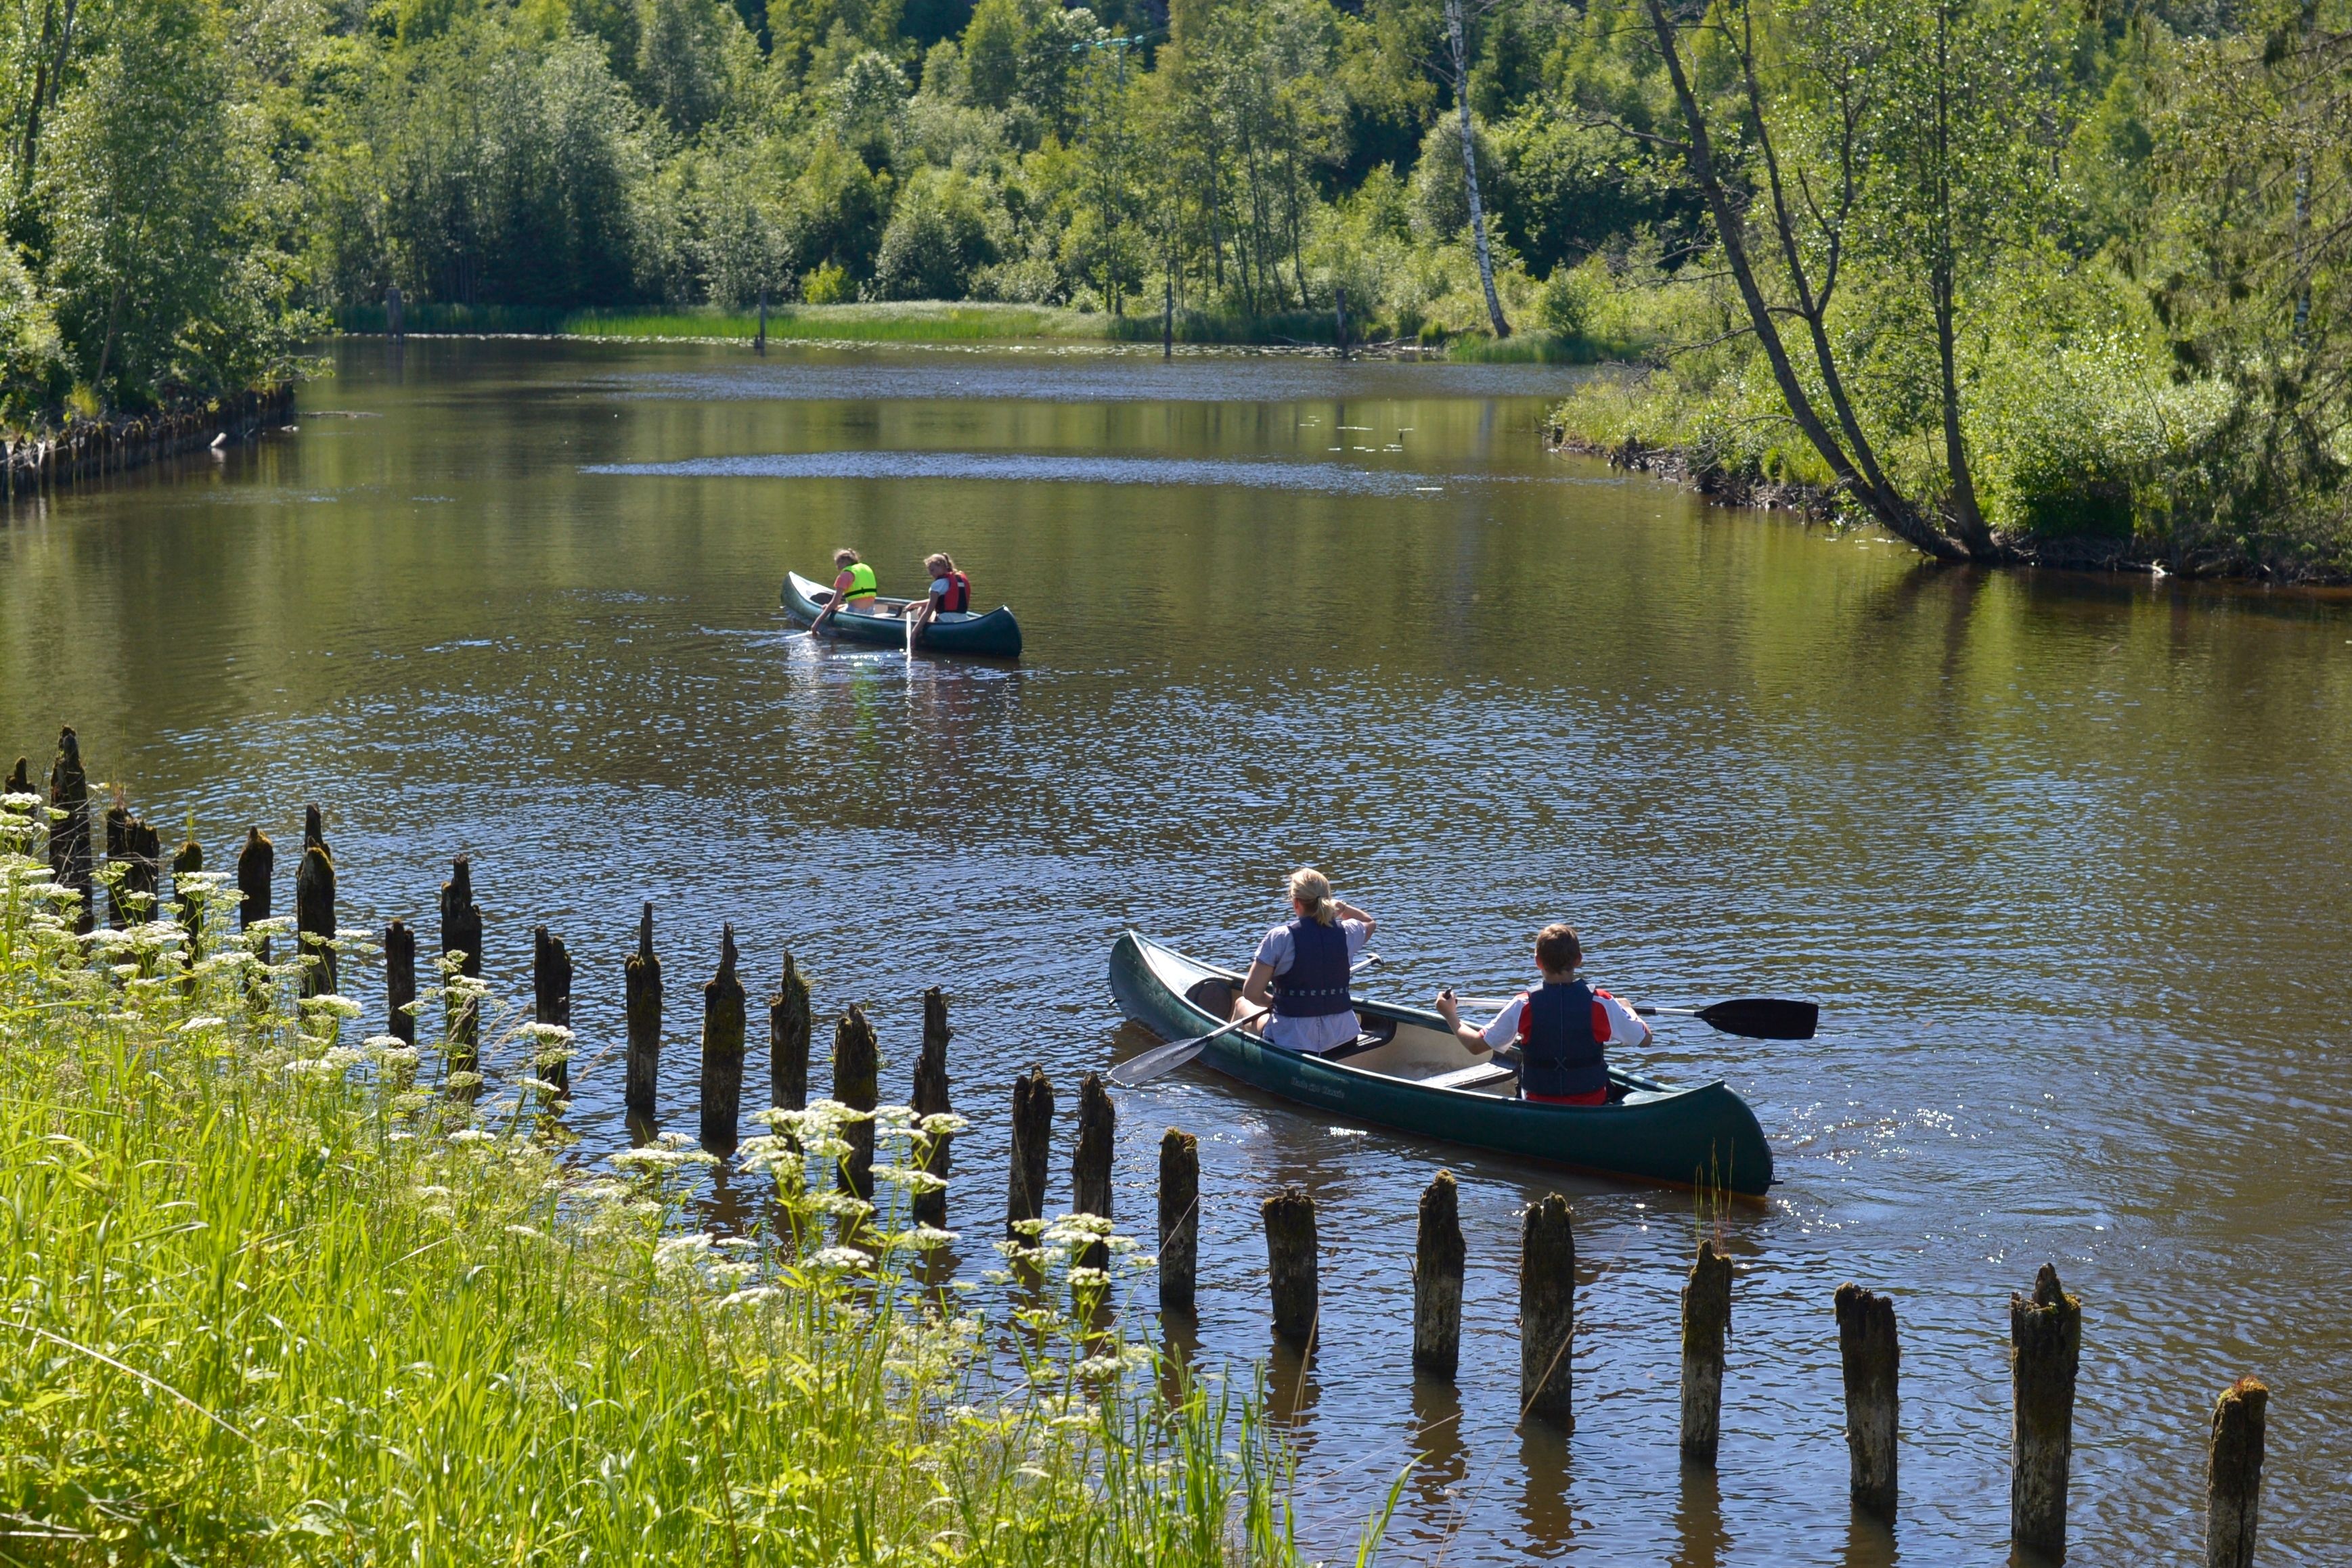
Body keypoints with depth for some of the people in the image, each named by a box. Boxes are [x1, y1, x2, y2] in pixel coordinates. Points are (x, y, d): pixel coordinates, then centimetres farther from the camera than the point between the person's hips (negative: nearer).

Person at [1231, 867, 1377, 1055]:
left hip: (1290, 1041, -4)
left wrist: (1274, 1002, 6)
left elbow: (1251, 993, -13)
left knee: (1241, 1004, 28)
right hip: (1342, 1038, 4)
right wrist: (1342, 908, 12)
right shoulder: (1346, 933, -3)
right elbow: (1369, 923, 25)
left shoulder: (1280, 937, -15)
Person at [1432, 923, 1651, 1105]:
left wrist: (1451, 1016, 15)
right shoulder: (1602, 1003, -15)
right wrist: (1627, 1009, 21)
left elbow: (1476, 1044, -4)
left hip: (1539, 1108, 0)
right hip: (1594, 1106, 1)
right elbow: (1645, 1038, -1)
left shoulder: (1522, 1007, -15)